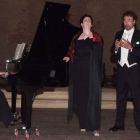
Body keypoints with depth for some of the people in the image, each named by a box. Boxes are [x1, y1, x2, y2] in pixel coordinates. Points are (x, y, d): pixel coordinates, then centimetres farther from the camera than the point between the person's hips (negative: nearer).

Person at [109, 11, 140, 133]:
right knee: (120, 97, 10)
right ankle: (119, 124, 18)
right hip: (121, 69, 5)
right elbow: (112, 51, 13)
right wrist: (116, 47, -8)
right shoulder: (119, 34, 12)